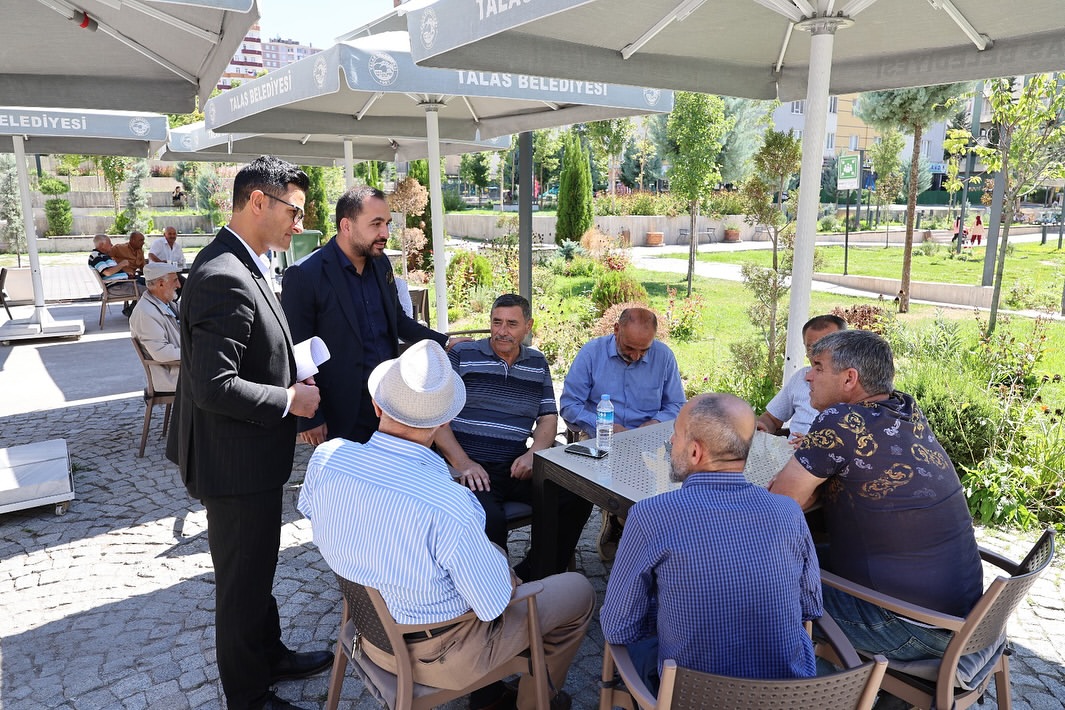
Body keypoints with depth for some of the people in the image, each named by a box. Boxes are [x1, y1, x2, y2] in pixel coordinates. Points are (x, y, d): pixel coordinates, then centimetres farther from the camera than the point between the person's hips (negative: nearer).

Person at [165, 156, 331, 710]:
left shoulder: (237, 266, 7)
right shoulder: (225, 279, -26)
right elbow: (214, 387, -30)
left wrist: (290, 383, 8)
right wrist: (289, 401, -19)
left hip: (248, 456, 10)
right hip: (236, 463, -10)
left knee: (255, 571, 25)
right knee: (244, 581, 9)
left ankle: (269, 657, 46)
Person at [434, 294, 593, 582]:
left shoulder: (537, 364, 17)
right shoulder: (461, 356, 4)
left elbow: (548, 418, 17)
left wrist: (533, 454, -4)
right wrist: (463, 464, -13)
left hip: (516, 467, 4)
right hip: (471, 469, -4)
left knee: (578, 497, -16)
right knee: (490, 520, -32)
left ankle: (531, 575, 0)